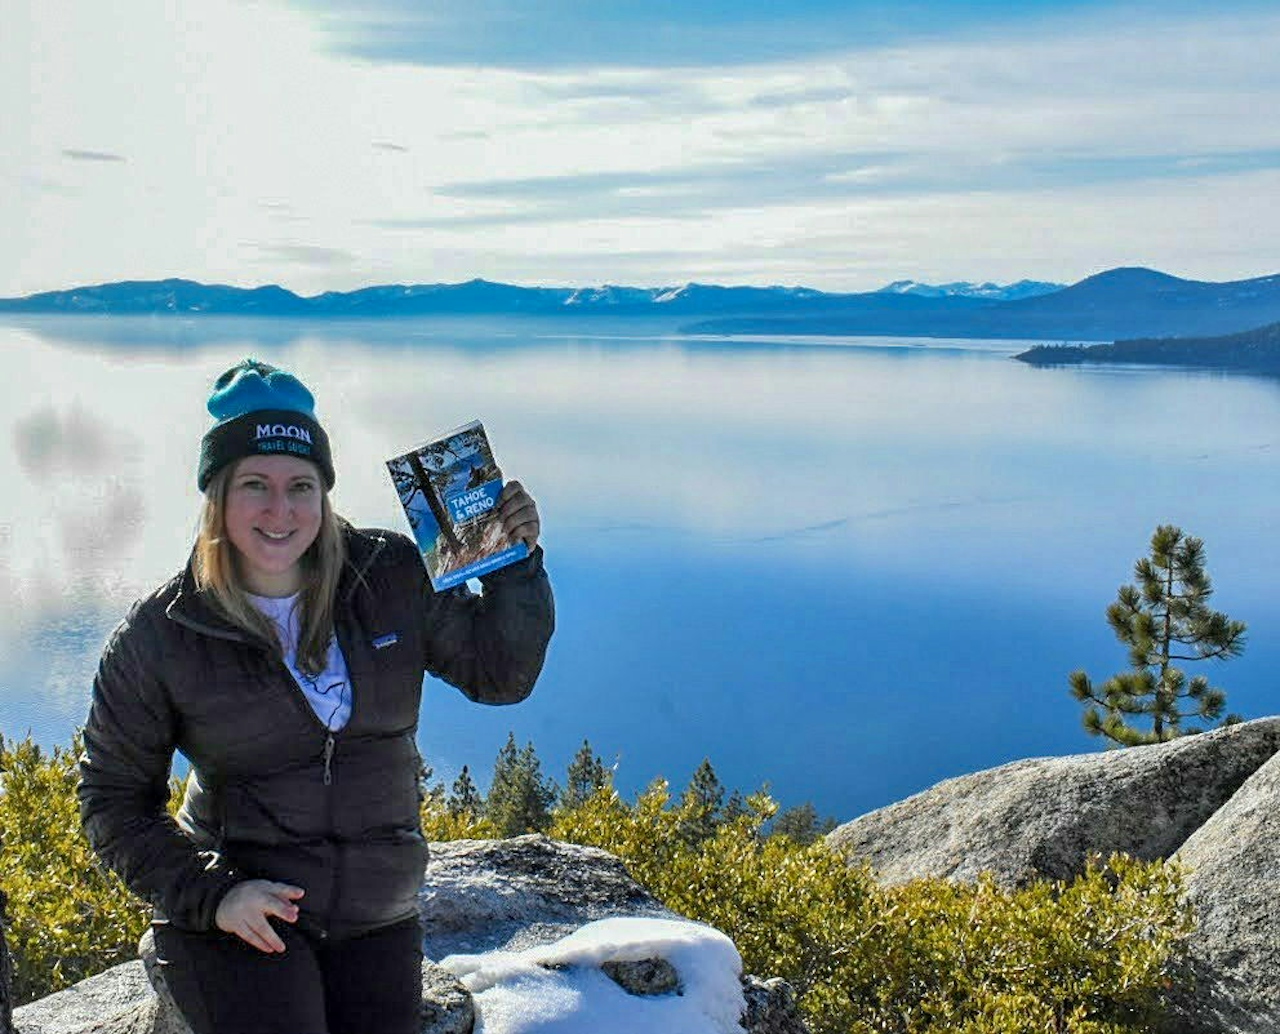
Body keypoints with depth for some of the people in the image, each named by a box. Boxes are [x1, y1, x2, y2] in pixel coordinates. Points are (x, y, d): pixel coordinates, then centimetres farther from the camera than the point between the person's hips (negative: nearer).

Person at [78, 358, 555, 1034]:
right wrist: (209, 895, -13)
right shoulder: (160, 636, -9)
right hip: (236, 919, -3)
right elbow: (113, 797, -1)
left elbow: (499, 675, 3)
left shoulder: (394, 578, -5)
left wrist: (516, 566, -13)